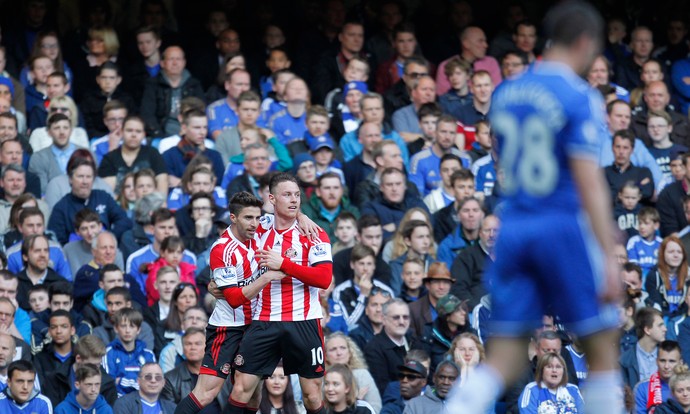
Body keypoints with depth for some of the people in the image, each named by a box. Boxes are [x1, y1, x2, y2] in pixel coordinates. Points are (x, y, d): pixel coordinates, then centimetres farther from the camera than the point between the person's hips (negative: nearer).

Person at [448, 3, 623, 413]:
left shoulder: (506, 92, 11)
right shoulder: (580, 98, -10)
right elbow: (588, 182, -15)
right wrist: (610, 257, -16)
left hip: (512, 227, 6)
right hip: (562, 226, -6)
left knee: (505, 357, 5)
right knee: (602, 344, 7)